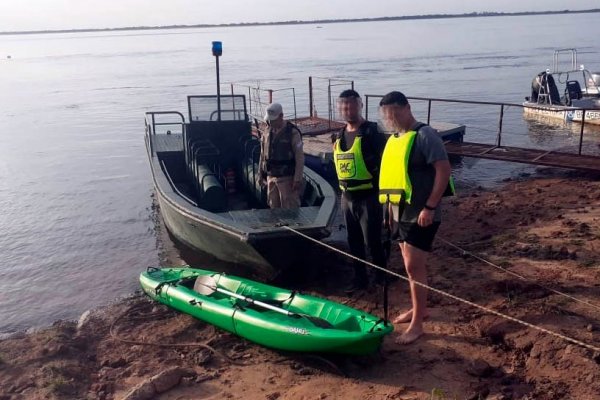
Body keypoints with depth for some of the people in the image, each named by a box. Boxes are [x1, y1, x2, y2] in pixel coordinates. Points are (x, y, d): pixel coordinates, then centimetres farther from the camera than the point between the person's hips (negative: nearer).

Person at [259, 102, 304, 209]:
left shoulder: (293, 133, -10)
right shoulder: (267, 134, 7)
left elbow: (300, 157, -11)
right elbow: (263, 155, 15)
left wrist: (298, 180, -15)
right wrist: (261, 174, 14)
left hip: (287, 178, -6)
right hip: (271, 177, 6)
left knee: (290, 209, -4)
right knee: (274, 207, 11)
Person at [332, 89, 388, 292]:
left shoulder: (372, 133, -14)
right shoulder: (339, 137, 9)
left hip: (368, 198, -7)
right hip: (347, 198, 7)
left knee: (372, 241, 1)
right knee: (354, 241, 16)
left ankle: (382, 276, 21)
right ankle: (360, 277, 30)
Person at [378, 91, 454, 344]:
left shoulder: (424, 135, -15)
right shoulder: (394, 139, 11)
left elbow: (443, 170, -20)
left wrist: (430, 207, -23)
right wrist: (391, 204, 16)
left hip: (420, 214, -8)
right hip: (400, 213, 8)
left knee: (413, 267, -7)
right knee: (412, 265, 17)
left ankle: (417, 324, 4)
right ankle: (418, 309, 33)